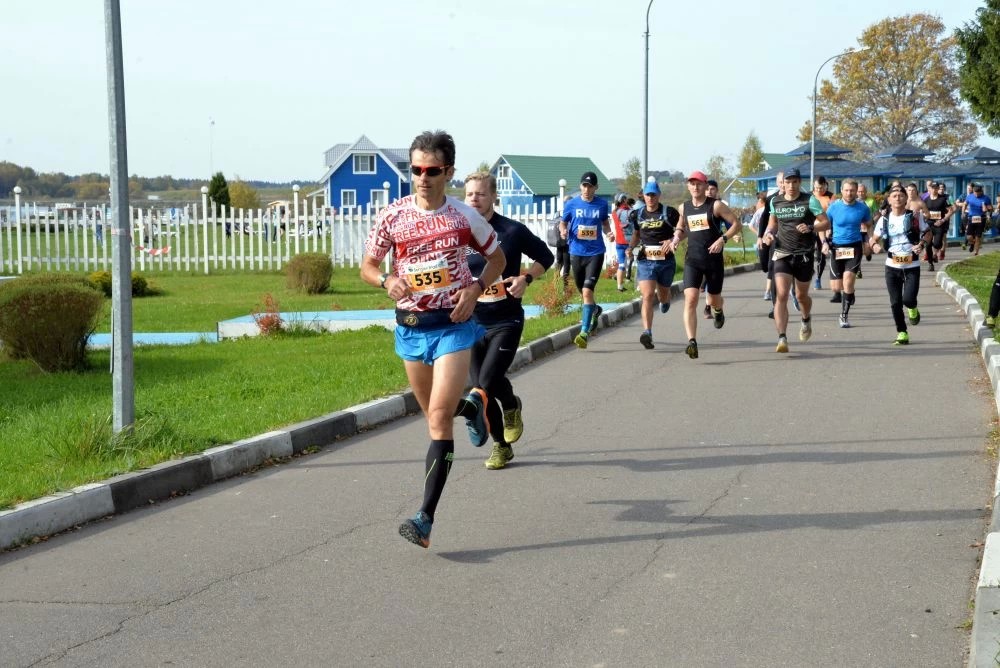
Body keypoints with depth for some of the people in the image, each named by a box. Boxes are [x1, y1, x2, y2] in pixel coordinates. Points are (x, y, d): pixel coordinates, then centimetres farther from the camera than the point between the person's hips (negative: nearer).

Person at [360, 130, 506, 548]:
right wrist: (387, 281, -17)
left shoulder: (464, 216, -5)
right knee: (433, 413, 18)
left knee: (439, 417, -13)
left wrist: (475, 289, -9)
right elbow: (367, 266, 6)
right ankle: (473, 403, 55)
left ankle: (426, 518, -15)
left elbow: (497, 258, 10)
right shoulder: (392, 216, -4)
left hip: (453, 324, -3)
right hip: (410, 325, 3)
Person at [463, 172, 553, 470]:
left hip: (506, 320, -3)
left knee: (489, 381, -17)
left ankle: (511, 406, 19)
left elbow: (545, 257, 6)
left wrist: (526, 278, -10)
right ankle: (501, 446, 22)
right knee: (480, 388, 3)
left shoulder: (512, 231, -7)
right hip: (472, 321, 4)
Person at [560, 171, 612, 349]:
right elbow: (563, 222, 10)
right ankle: (595, 309, 50)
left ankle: (584, 332, -15)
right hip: (576, 252, 2)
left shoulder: (602, 204, 2)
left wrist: (609, 233, -3)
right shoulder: (572, 204, 1)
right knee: (583, 292, 16)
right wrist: (563, 231, -12)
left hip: (595, 253, -2)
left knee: (587, 291, -16)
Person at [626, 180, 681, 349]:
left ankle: (664, 300, 59)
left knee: (663, 295, 18)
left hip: (666, 261, -1)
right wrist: (631, 247, 4)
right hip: (645, 261, 1)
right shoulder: (638, 214, 7)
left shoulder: (669, 213, -4)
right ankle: (647, 332, -24)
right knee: (647, 296, -15)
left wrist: (672, 240, -16)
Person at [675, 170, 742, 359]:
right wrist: (676, 238, 5)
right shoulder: (684, 207, 8)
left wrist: (723, 239, -18)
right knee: (690, 299, -16)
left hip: (714, 259, -2)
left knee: (714, 299, 13)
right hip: (692, 260, 2)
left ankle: (718, 311, 53)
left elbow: (737, 224, -4)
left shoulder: (716, 206, -5)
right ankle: (692, 342, -22)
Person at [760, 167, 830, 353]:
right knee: (781, 295, -15)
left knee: (802, 295, 14)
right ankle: (782, 339, -20)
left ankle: (806, 320, 49)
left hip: (804, 254, -1)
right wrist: (769, 233, 3)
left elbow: (826, 222, -4)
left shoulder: (810, 201, -4)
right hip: (783, 254, 1)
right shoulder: (775, 202, 6)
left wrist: (811, 228, -22)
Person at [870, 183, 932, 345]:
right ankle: (902, 334, 15)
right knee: (895, 302, 1)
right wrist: (875, 245, -13)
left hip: (912, 266, -2)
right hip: (892, 266, 2)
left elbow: (928, 233, 7)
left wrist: (922, 244, -13)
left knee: (908, 299, -15)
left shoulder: (915, 216, -4)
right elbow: (875, 238, 11)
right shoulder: (885, 219, 2)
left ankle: (912, 309, 22)